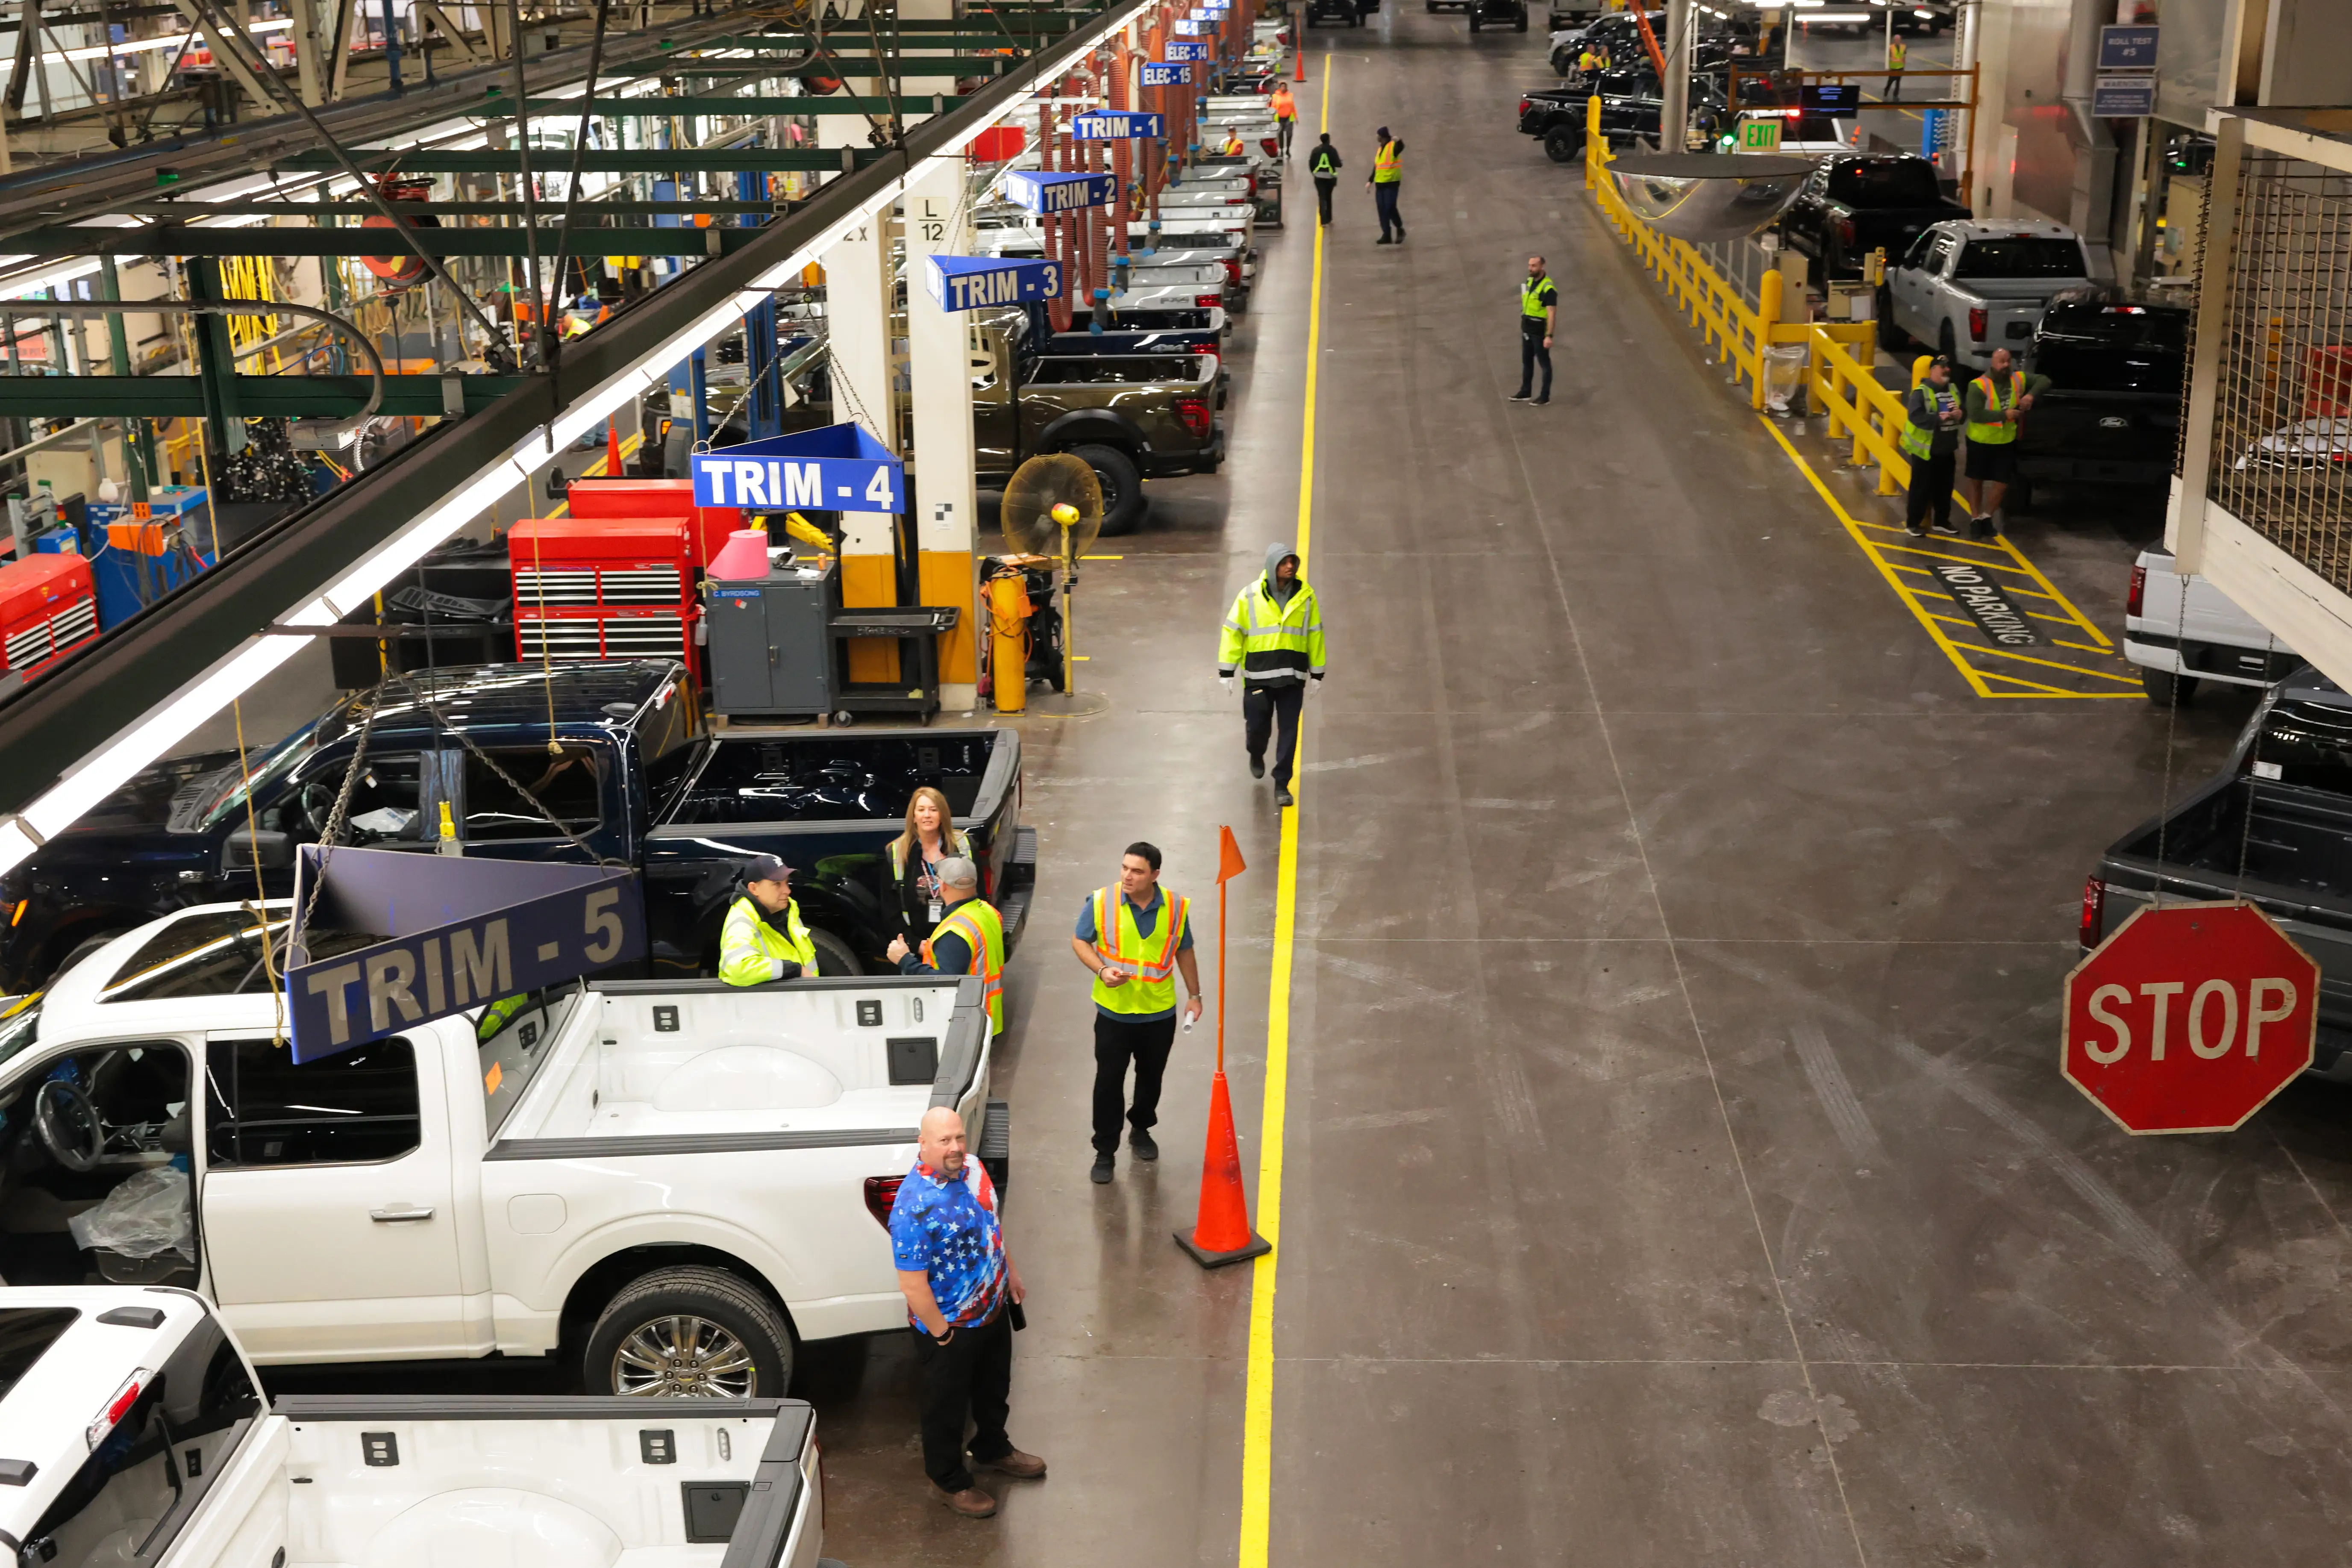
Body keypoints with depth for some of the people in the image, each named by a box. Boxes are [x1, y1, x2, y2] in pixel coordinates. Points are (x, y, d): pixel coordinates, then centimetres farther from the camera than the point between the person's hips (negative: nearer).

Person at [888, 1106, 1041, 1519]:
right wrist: (942, 1334, -20)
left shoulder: (972, 1167, -9)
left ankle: (993, 1449, 54)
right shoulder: (915, 1206, -34)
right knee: (947, 1406, 16)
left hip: (994, 1309, 7)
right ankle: (949, 1481, 38)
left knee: (994, 1389, 29)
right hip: (950, 1326, -7)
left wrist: (1011, 1272, 16)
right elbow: (913, 1286, -28)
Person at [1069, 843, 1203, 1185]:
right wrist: (1102, 970, -18)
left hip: (1160, 1013, 2)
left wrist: (1194, 995, 9)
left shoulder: (1176, 907, -7)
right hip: (1114, 1012, -2)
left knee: (1151, 1078, 18)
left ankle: (1141, 1130, 43)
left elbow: (1184, 952, 7)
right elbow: (1080, 941, -2)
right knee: (1108, 1081, 3)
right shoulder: (1102, 902, -13)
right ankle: (1105, 1152, 15)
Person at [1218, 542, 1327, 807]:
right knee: (1257, 726, 6)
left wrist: (1317, 673, 11)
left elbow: (1315, 635, 9)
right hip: (1258, 676, -1)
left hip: (1292, 676, 1)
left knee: (1288, 731, 1)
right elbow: (1232, 632, 1)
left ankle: (1282, 784, 11)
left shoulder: (1305, 596, 1)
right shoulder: (1250, 596, -4)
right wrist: (1227, 671, -1)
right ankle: (1256, 756, 41)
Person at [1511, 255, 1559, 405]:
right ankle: (1525, 392, 28)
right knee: (1527, 361, 17)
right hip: (1527, 329, 8)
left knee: (1544, 362, 3)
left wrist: (1549, 336, -29)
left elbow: (1552, 314, -24)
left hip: (1540, 331, -8)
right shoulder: (1529, 282, 5)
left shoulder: (1548, 289, -22)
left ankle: (1545, 396, 11)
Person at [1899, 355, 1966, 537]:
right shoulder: (1921, 392, -14)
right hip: (1925, 449, -7)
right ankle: (1913, 524, 6)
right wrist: (1939, 418, -32)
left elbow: (1963, 412, 17)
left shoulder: (1953, 390, 9)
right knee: (1921, 488, -2)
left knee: (1945, 487, 14)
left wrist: (1959, 414, -8)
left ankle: (1942, 521, 27)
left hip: (1947, 449, 7)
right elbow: (1915, 416, -25)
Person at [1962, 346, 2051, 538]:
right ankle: (1975, 519, 24)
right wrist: (2005, 415, -26)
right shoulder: (1979, 386, -21)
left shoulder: (2019, 379, -5)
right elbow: (1975, 414, -28)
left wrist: (2031, 394, -17)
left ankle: (1986, 517, 25)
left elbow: (2044, 380, 3)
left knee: (2002, 484, 4)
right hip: (1980, 442, -4)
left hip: (2006, 442, 4)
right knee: (1976, 481, 12)